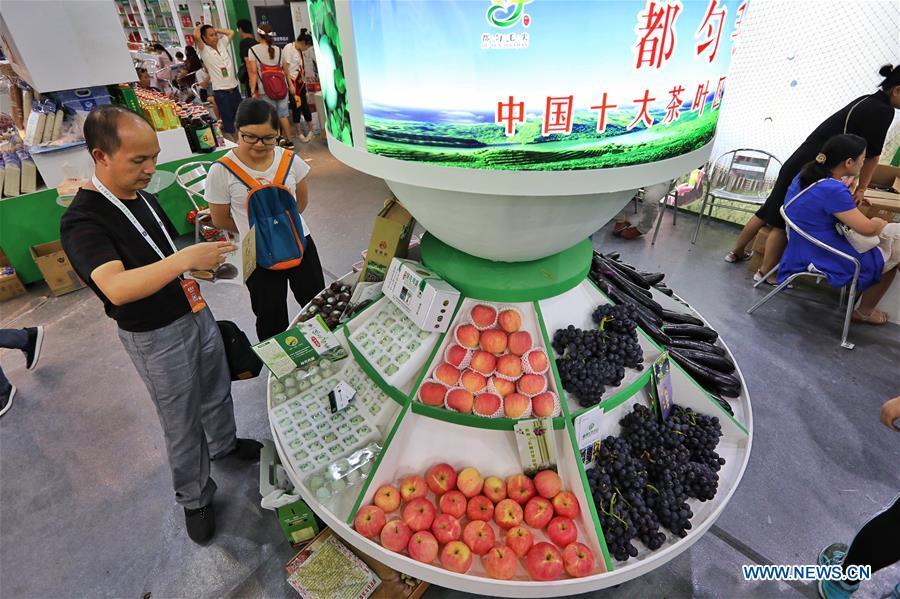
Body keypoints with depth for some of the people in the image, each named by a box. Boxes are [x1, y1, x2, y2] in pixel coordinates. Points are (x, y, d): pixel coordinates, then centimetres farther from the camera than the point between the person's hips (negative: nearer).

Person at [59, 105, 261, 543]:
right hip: (157, 337, -7)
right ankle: (194, 499, 33)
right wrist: (186, 258, -43)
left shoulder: (142, 198, 2)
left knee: (216, 392, 25)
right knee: (182, 424, 10)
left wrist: (204, 264, 0)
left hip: (196, 314, 7)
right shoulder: (82, 221, -23)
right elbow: (117, 289, -38)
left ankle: (224, 443, 52)